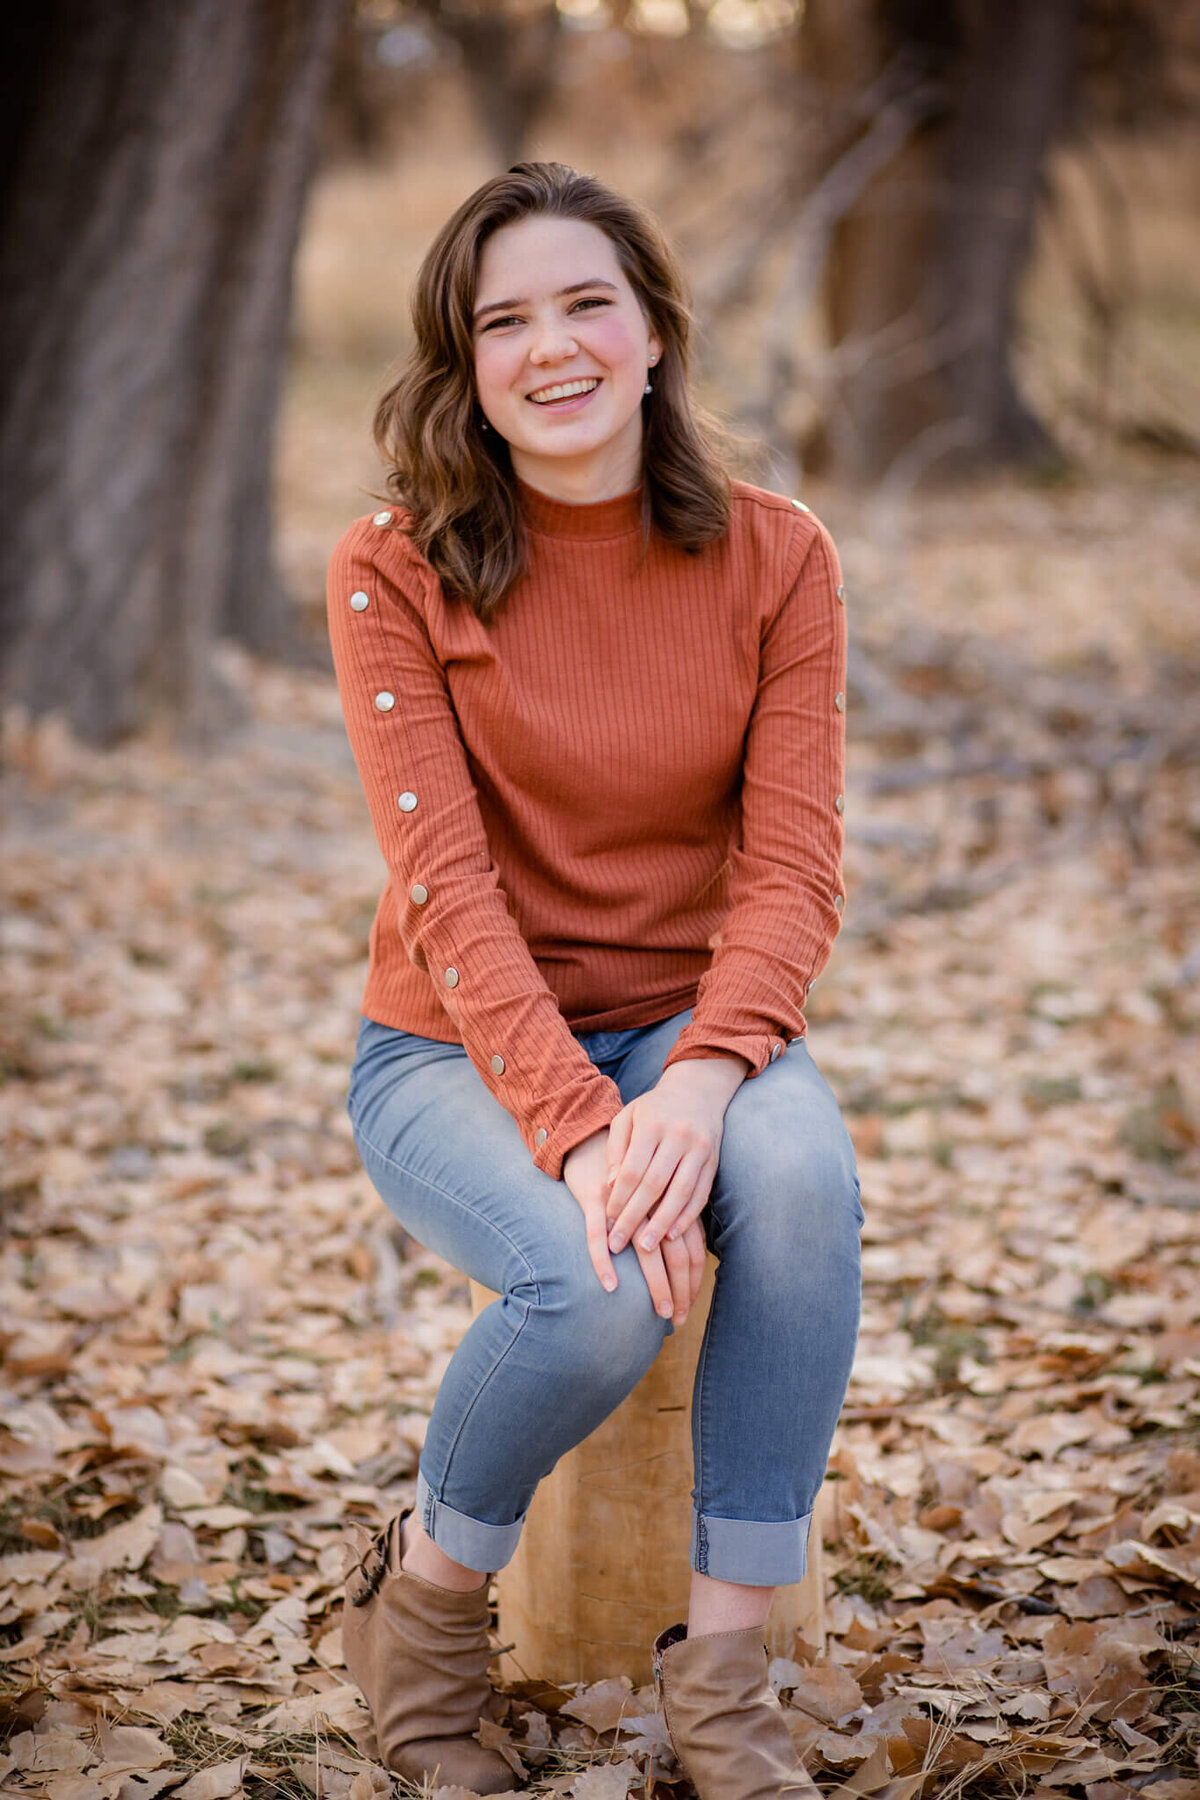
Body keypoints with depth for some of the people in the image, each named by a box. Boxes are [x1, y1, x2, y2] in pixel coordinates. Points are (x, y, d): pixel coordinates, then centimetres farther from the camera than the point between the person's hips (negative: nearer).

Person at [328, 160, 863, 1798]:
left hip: (685, 1027, 2)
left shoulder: (776, 558, -2)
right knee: (596, 1288, -33)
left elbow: (795, 865, -9)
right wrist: (575, 1123, -30)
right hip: (457, 1047, -2)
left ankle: (723, 1665, -18)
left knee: (804, 1173, -33)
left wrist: (703, 1078, -28)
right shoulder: (397, 571, -8)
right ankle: (423, 1595, -1)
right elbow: (449, 882, -16)